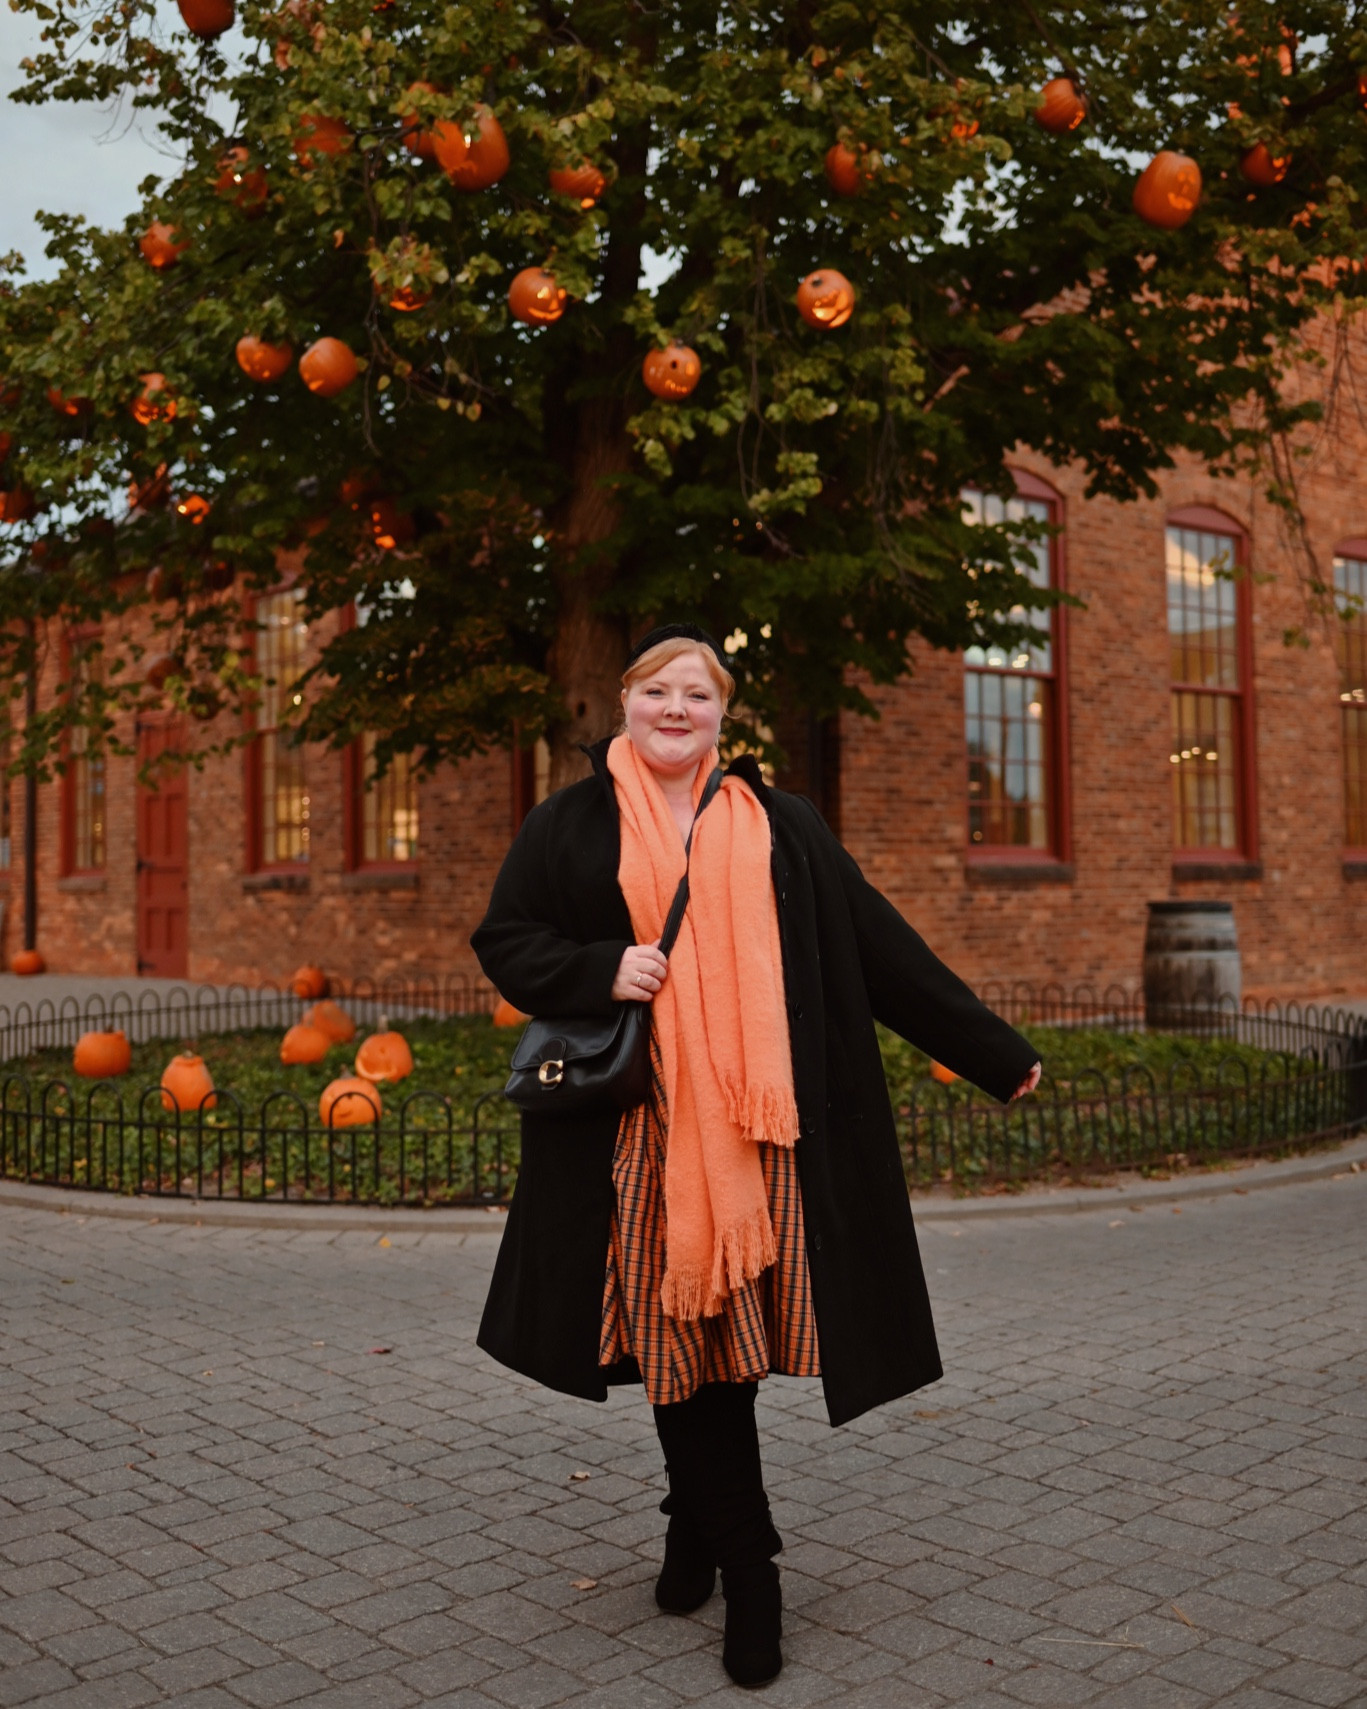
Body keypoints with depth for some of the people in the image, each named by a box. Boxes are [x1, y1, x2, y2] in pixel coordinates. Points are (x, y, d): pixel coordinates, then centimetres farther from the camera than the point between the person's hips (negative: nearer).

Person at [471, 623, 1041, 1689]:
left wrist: (993, 1052, 9)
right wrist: (600, 970, -12)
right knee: (679, 1337, 2)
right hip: (640, 1132, 0)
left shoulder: (780, 827, 10)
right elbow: (504, 939, 8)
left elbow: (878, 946, 10)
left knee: (721, 1331, 2)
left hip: (752, 1129, 1)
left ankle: (697, 1528, 24)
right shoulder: (571, 826, 8)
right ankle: (748, 1570, 17)